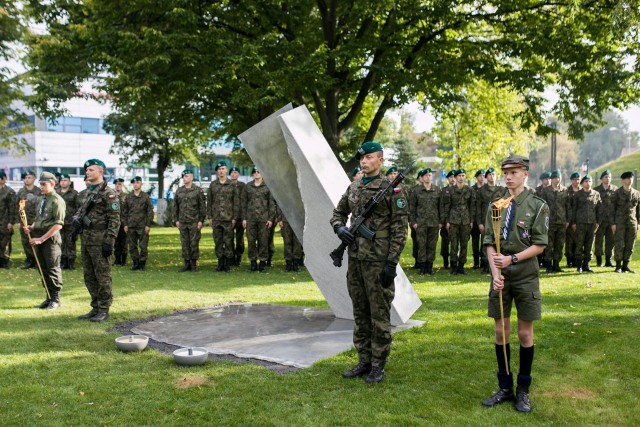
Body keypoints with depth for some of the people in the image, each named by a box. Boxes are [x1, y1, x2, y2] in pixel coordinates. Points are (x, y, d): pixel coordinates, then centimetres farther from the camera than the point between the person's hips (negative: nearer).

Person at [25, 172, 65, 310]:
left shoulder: (57, 200, -12)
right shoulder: (40, 199, 13)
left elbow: (58, 224, -17)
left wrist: (42, 239, -18)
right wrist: (31, 227, 3)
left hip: (51, 238, -8)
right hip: (38, 237, 8)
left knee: (53, 269, -1)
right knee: (43, 269, 12)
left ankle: (55, 299, 9)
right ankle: (48, 297, 22)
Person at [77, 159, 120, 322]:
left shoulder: (109, 193, -10)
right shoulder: (88, 192, 16)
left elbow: (114, 220, -15)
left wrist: (109, 242, -20)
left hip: (100, 241, -9)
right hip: (86, 239, 9)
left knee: (102, 276, -3)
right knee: (89, 276, 12)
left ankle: (104, 310, 5)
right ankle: (95, 308, 21)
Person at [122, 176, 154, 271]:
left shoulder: (146, 197, 1)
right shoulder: (128, 197, 8)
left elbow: (150, 211, -1)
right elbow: (124, 211, 11)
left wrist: (148, 225, -7)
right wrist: (125, 224, 5)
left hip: (142, 226, -3)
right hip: (131, 226, 3)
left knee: (143, 246, -1)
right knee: (132, 246, 6)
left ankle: (142, 264, 9)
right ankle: (135, 263, 15)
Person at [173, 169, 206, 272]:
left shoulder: (198, 190, -2)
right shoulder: (179, 191, 11)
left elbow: (202, 206, -4)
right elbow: (175, 206, 15)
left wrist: (201, 220, -9)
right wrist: (176, 220, 9)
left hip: (194, 222, -4)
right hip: (182, 222, 4)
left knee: (194, 243, -1)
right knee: (184, 243, 5)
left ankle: (194, 264, 7)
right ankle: (186, 263, 12)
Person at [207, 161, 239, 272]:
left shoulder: (232, 185, 2)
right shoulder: (213, 185, 9)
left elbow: (236, 203, 1)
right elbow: (209, 202, 10)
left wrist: (234, 217, -4)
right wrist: (210, 217, 4)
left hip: (228, 218, -3)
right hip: (216, 219, 3)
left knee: (228, 241, 0)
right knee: (218, 241, 6)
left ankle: (228, 264, 7)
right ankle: (220, 263, 14)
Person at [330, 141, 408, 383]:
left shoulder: (391, 188, -8)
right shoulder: (353, 188, 12)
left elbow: (399, 229, -11)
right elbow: (338, 213, 23)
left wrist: (392, 262, -16)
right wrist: (339, 228, -1)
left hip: (378, 261, -7)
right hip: (355, 259, 7)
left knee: (379, 315, 2)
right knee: (360, 313, 13)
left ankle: (378, 366, 14)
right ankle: (364, 361, 25)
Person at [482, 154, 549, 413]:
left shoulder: (538, 206, -5)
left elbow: (539, 246, -8)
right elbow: (489, 243, 2)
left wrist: (512, 259, -19)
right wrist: (495, 273, -11)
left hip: (526, 277, -3)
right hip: (501, 277, 3)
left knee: (525, 333, 6)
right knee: (500, 332, 8)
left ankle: (523, 391, 21)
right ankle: (504, 388, 23)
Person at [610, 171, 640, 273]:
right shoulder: (617, 193, -1)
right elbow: (612, 208, -2)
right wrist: (613, 223, -8)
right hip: (620, 222, -3)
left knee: (630, 245, 4)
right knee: (619, 245, -5)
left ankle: (625, 266, 13)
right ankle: (618, 266, 5)